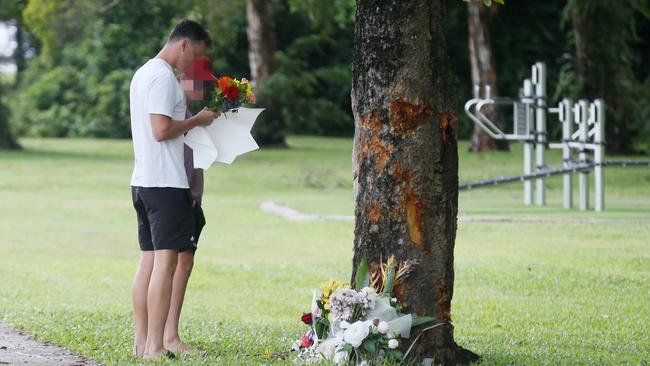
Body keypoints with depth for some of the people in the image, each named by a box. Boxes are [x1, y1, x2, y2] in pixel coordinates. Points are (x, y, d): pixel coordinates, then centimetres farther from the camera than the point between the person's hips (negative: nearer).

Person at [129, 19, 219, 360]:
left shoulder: (144, 73, 19)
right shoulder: (164, 77, -13)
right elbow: (161, 130, -20)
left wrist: (192, 121, 16)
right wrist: (197, 120, -7)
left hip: (143, 181, 10)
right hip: (166, 182, -10)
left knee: (148, 261, 11)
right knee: (165, 262, -9)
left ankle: (141, 340, 13)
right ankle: (155, 346, -10)